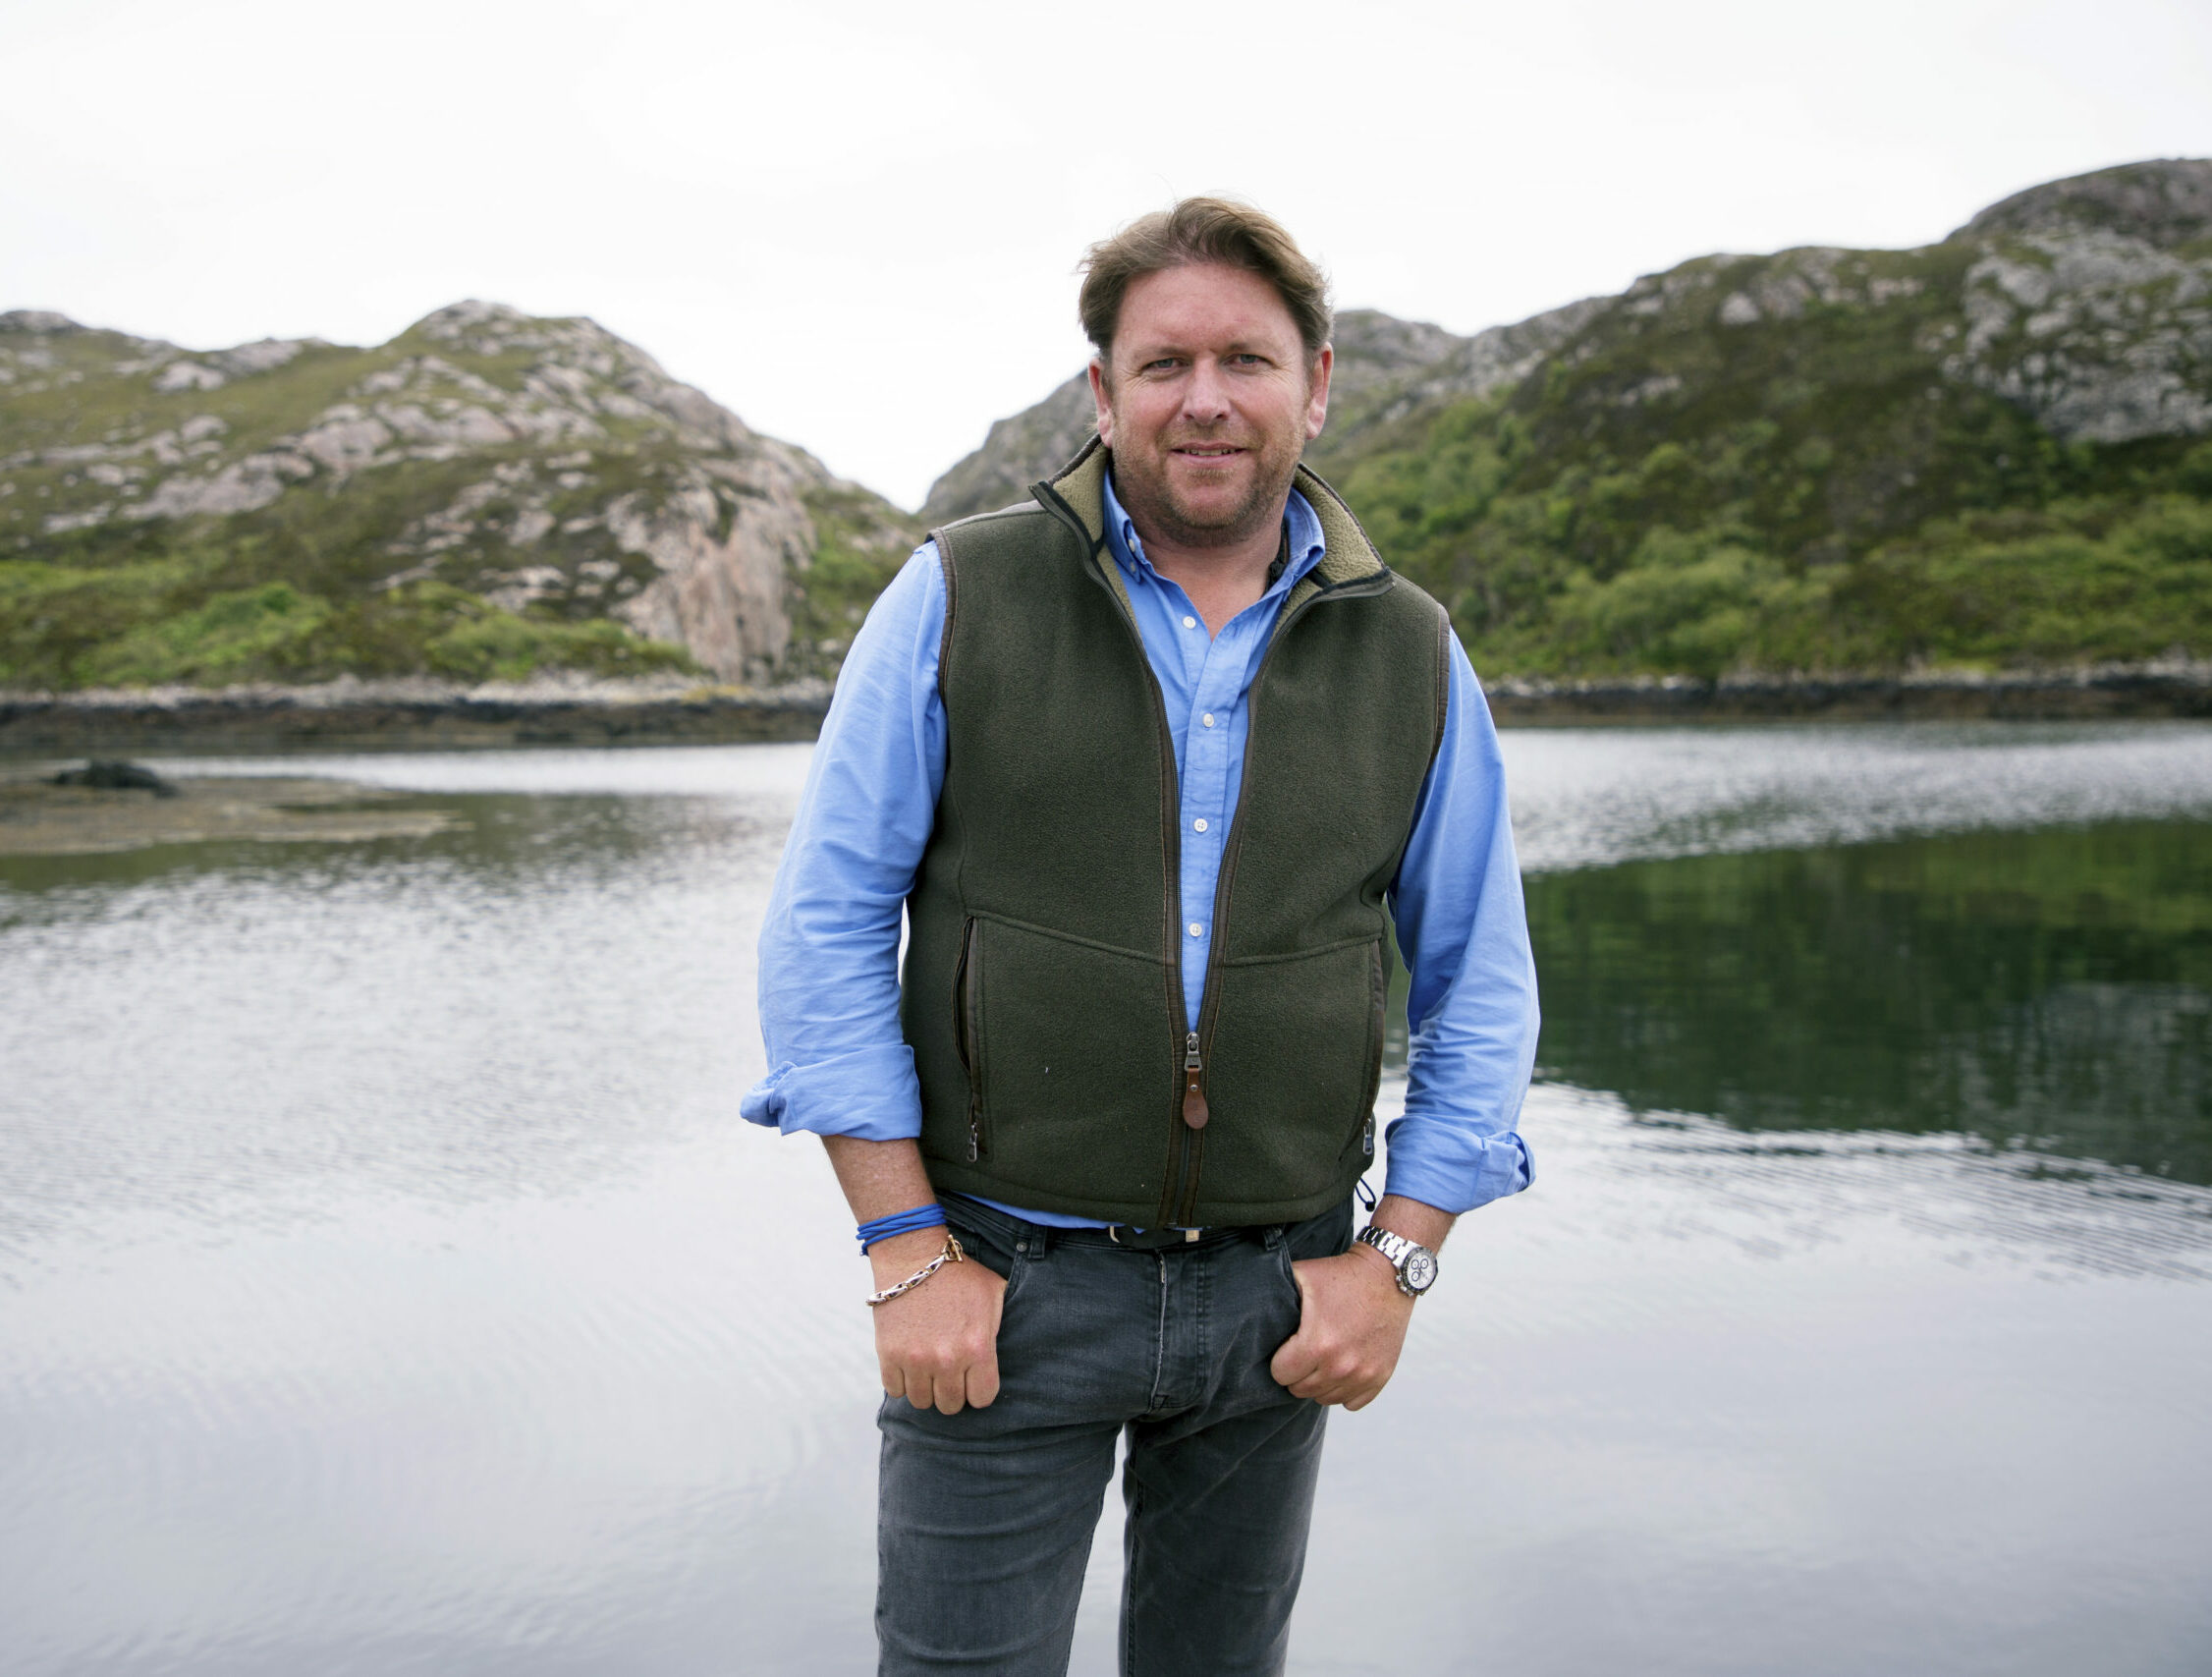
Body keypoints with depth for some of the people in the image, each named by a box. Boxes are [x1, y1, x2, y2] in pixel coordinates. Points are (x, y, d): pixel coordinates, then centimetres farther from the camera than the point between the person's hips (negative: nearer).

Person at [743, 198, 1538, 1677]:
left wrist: (1398, 1258, -1)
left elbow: (1483, 988, 8)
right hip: (1005, 1288, -2)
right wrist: (910, 1250, -10)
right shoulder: (961, 600, -4)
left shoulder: (1412, 656, 3)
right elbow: (827, 924, -5)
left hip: (1278, 1296, 3)